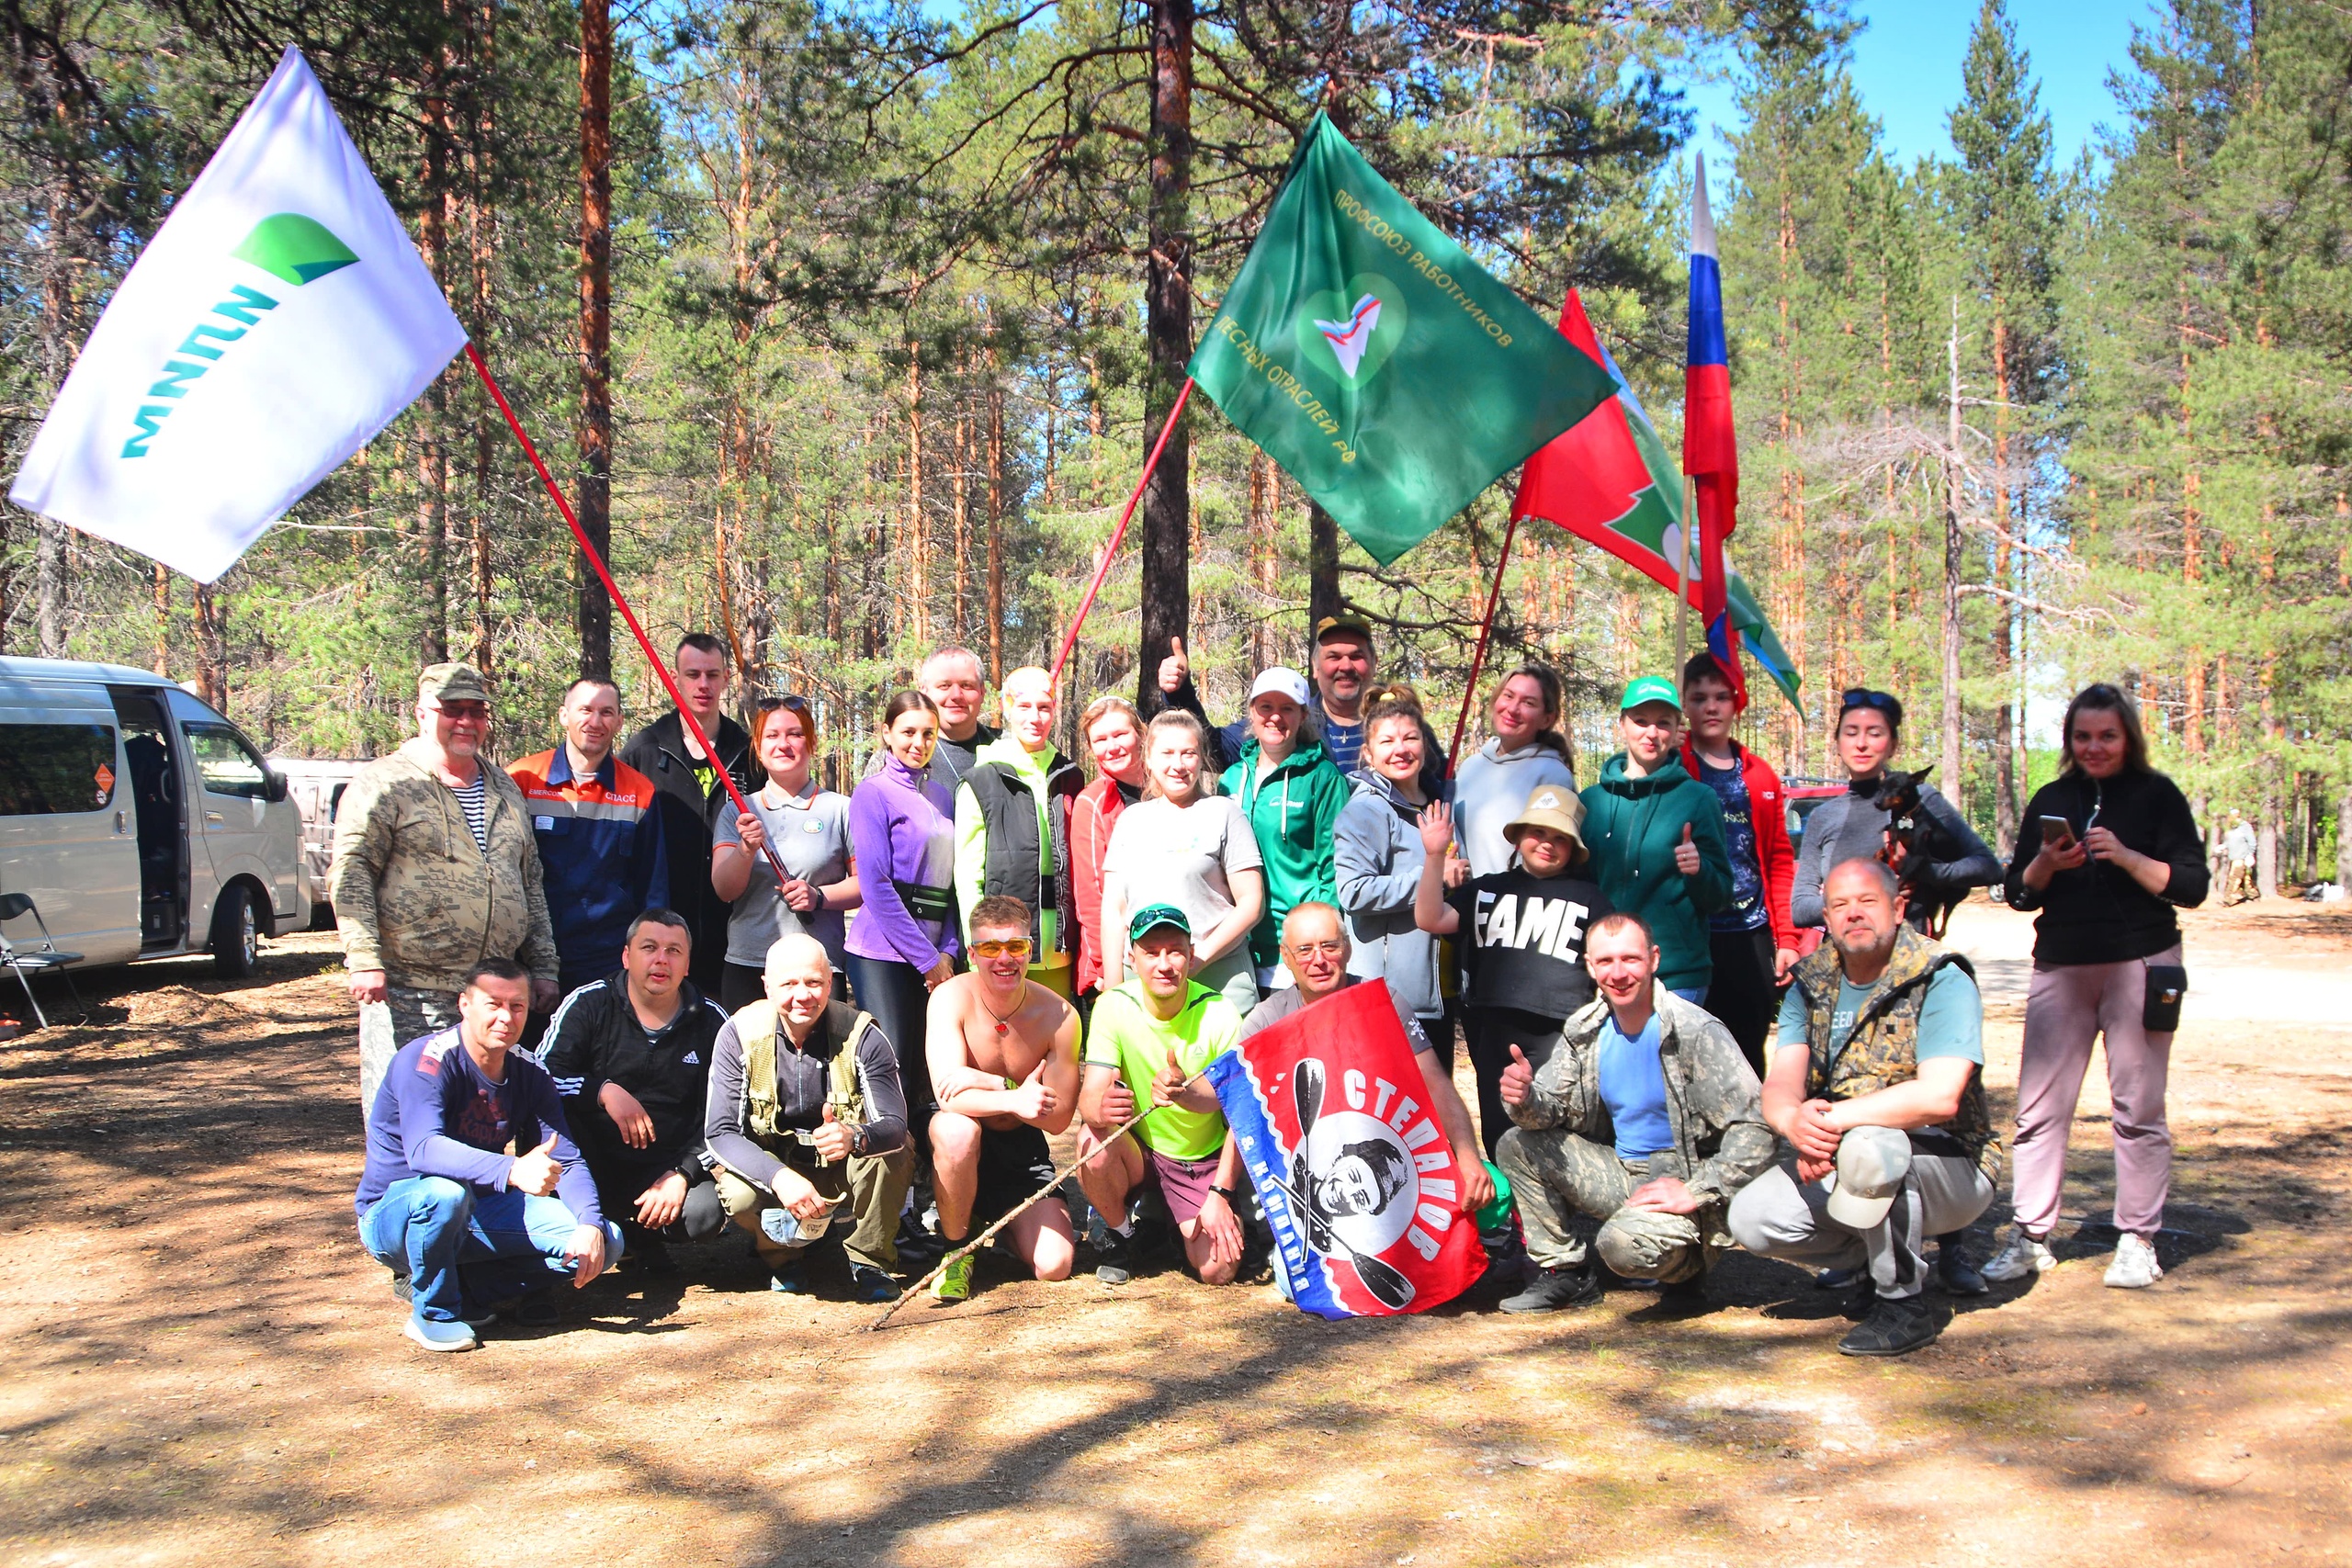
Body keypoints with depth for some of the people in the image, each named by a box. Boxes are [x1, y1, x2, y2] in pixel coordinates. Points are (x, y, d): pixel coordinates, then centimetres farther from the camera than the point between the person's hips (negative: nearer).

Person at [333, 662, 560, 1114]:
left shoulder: (505, 790, 18)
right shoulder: (385, 784, -1)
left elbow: (531, 886, 20)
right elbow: (350, 876, -7)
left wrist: (543, 969, 14)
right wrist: (365, 960, -16)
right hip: (408, 995, -5)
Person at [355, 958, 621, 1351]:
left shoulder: (530, 1075, -2)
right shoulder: (426, 1060, -20)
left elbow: (567, 1160, -6)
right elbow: (423, 1150, -37)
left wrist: (590, 1224, -27)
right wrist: (511, 1171, -52)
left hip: (478, 1211, 5)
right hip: (394, 1215, -5)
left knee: (604, 1242, -13)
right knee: (445, 1192, -41)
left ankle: (469, 1283, -4)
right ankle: (434, 1312, -14)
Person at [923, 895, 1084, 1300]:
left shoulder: (1059, 1015, -13)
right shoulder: (952, 997, -18)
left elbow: (1059, 1118, -12)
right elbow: (949, 1096, -29)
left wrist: (993, 1084, -25)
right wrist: (1015, 1099, -45)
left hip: (1020, 1146, 2)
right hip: (955, 1142, -2)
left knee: (1054, 1265, -14)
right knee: (957, 1128, -39)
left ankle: (997, 1220, 22)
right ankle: (955, 1246, -12)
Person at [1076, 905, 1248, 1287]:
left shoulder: (1219, 1014, -16)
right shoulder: (1114, 1006, -14)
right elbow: (1089, 1096, -21)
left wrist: (1220, 1194, -21)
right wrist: (1101, 1108, -46)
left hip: (1204, 1161, 0)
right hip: (1139, 1152, 1)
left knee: (1219, 1270, -19)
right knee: (1093, 1141, -32)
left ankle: (1175, 1222, 17)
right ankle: (1121, 1233, -1)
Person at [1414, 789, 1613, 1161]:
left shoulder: (1589, 897, 12)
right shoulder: (1487, 890, 18)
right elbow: (1431, 920, 5)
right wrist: (1434, 857, -5)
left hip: (1560, 1037, -3)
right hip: (1493, 1036, 3)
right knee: (1499, 1144, 8)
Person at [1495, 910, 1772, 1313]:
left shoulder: (1697, 1034, -18)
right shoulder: (1584, 1031, 1)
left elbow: (1756, 1128, -21)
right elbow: (1553, 1106, 1)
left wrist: (1697, 1193, -26)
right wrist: (1525, 1100, -23)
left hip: (1680, 1179, -6)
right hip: (1621, 1171, 6)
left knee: (1625, 1244, -34)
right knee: (1518, 1145, -6)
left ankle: (1686, 1266, 2)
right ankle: (1564, 1271, 5)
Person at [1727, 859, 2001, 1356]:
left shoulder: (1942, 982, -14)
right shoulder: (1810, 984, 3)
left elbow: (1940, 1097, -29)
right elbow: (1780, 1087, -9)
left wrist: (1834, 1119, -31)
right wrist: (1794, 1121, -34)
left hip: (1949, 1166, -6)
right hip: (1837, 1162, 6)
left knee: (1868, 1147, -37)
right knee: (1751, 1220, -15)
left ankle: (1902, 1303, -15)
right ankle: (1883, 1256, 10)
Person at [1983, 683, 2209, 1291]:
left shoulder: (2157, 796, 2)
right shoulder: (2052, 799, 12)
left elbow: (2192, 887, -4)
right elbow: (2018, 894, 11)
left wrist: (2125, 857, -17)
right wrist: (2045, 864, -10)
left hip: (2139, 966, -3)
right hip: (2060, 967, 3)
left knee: (2138, 1106, 1)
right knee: (2040, 1106, 1)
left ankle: (2138, 1241, 10)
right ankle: (2029, 1237, 7)